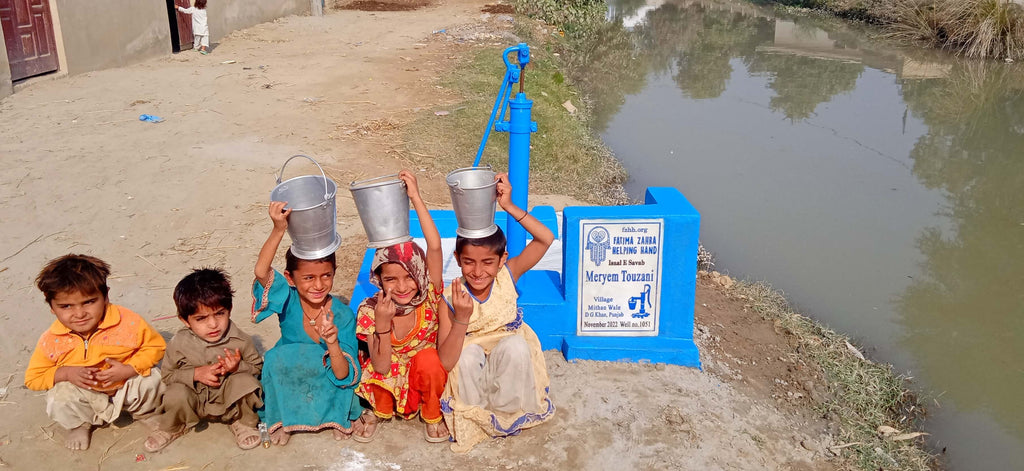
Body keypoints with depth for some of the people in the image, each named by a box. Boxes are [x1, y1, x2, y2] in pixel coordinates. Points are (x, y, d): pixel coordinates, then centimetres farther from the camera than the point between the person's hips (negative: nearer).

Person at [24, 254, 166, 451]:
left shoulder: (128, 323, -25)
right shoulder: (51, 340, -18)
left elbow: (156, 346, -12)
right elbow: (33, 378, -7)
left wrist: (128, 369, -27)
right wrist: (65, 373, -27)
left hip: (128, 385, -1)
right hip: (84, 395, 1)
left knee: (151, 379, -27)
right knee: (59, 400, -25)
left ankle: (145, 413, 11)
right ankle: (79, 425, 13)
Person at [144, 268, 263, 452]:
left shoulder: (240, 340, -17)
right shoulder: (178, 344, -15)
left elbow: (257, 367, -4)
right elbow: (168, 375, -5)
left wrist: (238, 367, -27)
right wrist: (196, 374, -23)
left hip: (229, 400, 0)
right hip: (195, 400, 1)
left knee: (244, 381, -29)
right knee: (176, 394, -30)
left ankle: (243, 423, 0)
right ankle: (171, 428, 7)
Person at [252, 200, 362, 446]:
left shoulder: (343, 315, -21)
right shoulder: (289, 300, -18)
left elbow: (344, 376, -23)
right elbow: (261, 272, -40)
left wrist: (333, 345, -42)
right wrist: (278, 230, -52)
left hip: (328, 389, -1)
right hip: (288, 386, 1)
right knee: (278, 357, -29)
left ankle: (338, 417, -1)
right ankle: (281, 420, -5)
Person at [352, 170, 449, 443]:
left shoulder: (429, 296, -20)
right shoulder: (371, 310, -19)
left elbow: (435, 247, -37)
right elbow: (381, 367, -23)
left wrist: (416, 197, -42)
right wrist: (383, 324, -37)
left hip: (427, 373, -1)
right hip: (390, 380, 1)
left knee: (427, 360, -34)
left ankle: (432, 415, -3)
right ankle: (380, 412, 5)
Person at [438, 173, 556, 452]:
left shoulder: (507, 276, -16)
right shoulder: (452, 298, -22)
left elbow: (546, 239, -28)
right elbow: (445, 362, -27)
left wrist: (509, 207, -37)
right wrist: (461, 320, -41)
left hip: (508, 363, 1)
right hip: (470, 367, -1)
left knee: (516, 345, -30)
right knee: (470, 353, -33)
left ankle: (505, 410, -7)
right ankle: (477, 414, -6)